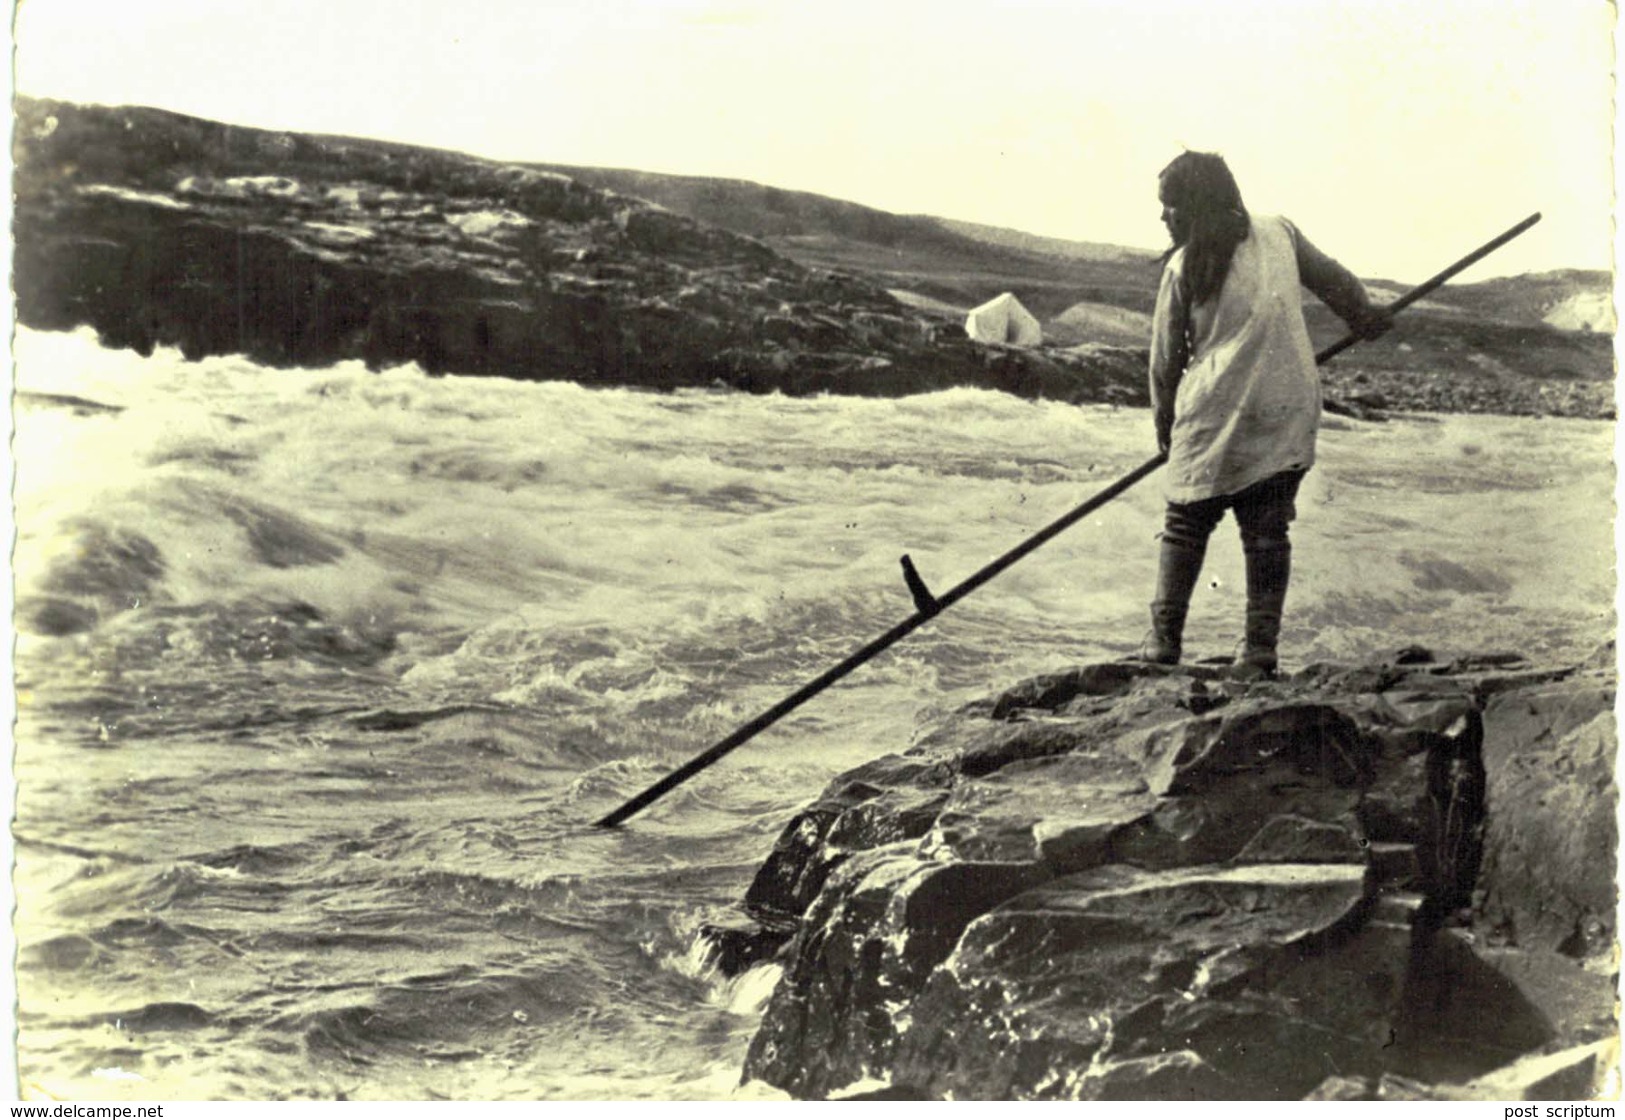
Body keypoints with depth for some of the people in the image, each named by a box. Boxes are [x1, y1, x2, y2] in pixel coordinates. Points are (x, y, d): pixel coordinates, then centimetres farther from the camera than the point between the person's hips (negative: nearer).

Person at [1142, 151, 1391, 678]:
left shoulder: (1184, 266, -2)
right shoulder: (1280, 234, 7)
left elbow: (1164, 353, 4)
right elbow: (1334, 280, 21)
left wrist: (1165, 419, 17)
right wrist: (1365, 314, 41)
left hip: (1215, 414, -3)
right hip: (1287, 412, 3)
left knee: (1186, 523, 9)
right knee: (1268, 530, 8)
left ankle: (1165, 640, 7)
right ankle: (1260, 649, 6)